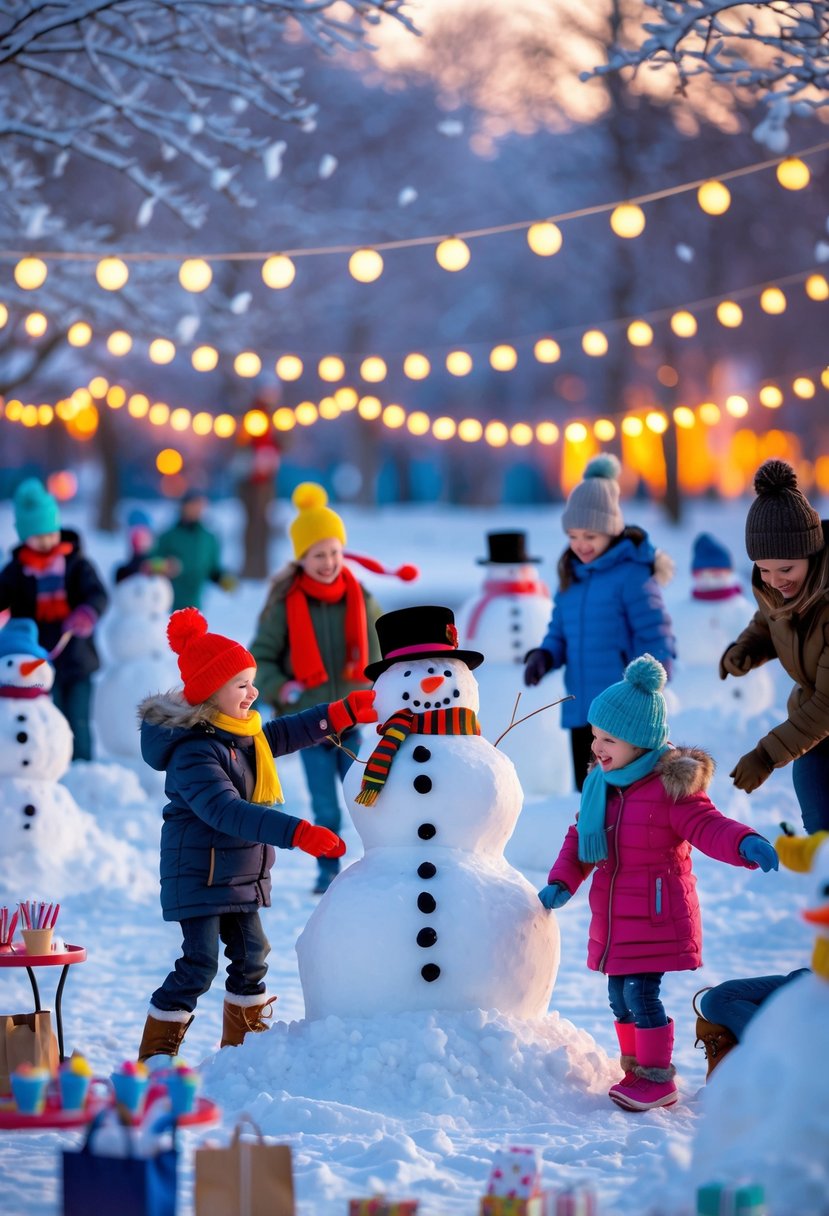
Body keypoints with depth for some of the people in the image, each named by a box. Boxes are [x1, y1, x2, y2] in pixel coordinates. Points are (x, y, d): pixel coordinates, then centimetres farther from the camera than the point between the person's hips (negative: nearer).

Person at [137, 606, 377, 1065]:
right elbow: (225, 811, -37)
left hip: (241, 874, 9)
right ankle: (155, 1057, -3)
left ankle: (243, 1045, 29)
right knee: (198, 966, -10)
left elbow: (285, 734, 25)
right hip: (199, 876, -9)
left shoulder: (244, 734, 6)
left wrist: (347, 712, 21)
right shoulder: (193, 752, -25)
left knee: (251, 957, 15)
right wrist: (297, 833, -44)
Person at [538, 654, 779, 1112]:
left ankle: (657, 1078, 5)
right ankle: (635, 1070, 28)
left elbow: (707, 826, -21)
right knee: (619, 996, 13)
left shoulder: (672, 786, -14)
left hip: (655, 916, -7)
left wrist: (745, 843, -41)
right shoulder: (601, 785, 8)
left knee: (640, 993, -9)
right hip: (613, 918, 7)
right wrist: (562, 882, 2)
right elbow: (579, 839, 16)